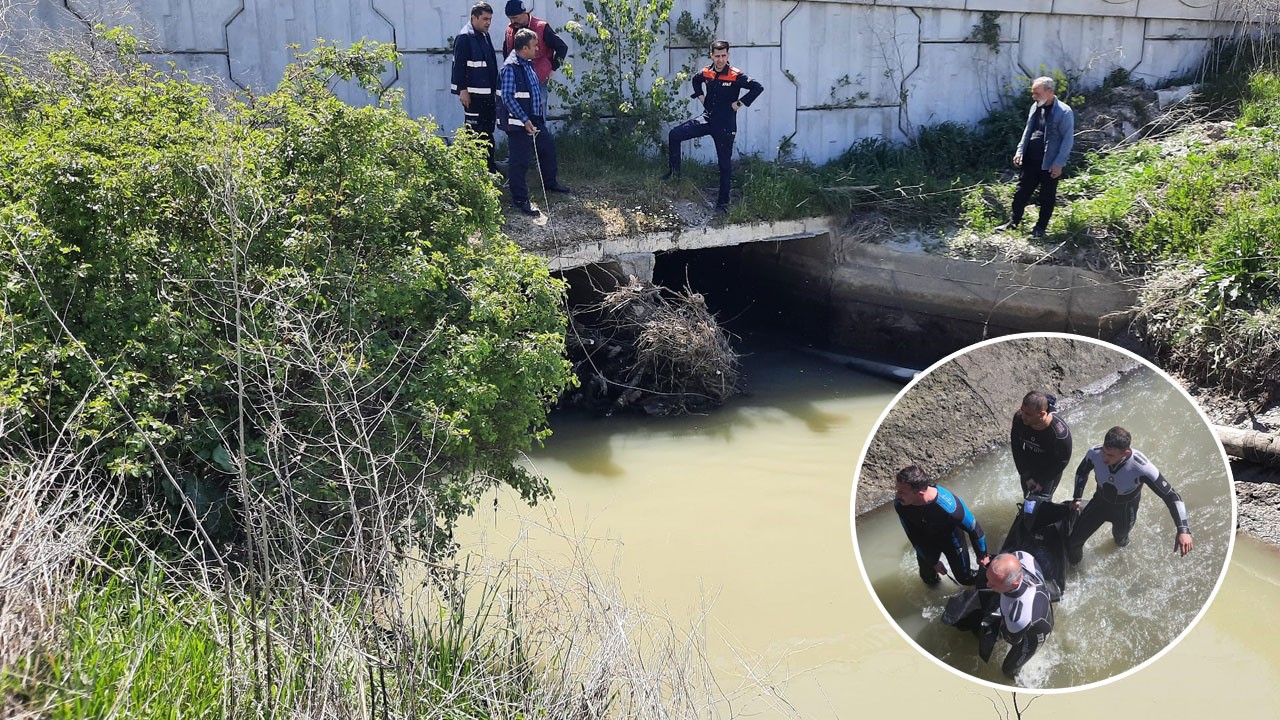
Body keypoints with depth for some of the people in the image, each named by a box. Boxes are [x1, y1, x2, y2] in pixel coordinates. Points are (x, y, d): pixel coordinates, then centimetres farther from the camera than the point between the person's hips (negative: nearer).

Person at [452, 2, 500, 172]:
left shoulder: (485, 35, 15)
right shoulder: (464, 37, -12)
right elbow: (459, 65, -17)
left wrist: (494, 88, 22)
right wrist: (463, 90, -21)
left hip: (488, 93, 9)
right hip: (474, 93, -9)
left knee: (488, 131, 14)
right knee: (475, 132, -6)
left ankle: (489, 166, 22)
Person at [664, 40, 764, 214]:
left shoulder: (736, 76, -14)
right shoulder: (706, 73, 1)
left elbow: (758, 88, -21)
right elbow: (696, 79, 25)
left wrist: (740, 103, -18)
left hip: (725, 125, -4)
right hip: (707, 119, 4)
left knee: (725, 164, 4)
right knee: (674, 134, -7)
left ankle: (723, 201, 14)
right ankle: (674, 170, 8)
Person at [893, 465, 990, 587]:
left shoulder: (949, 506, -44)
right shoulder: (899, 504, -32)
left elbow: (974, 529, -24)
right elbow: (913, 536, -13)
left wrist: (982, 555, -6)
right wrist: (933, 562, -4)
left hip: (951, 538, -2)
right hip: (926, 540, 3)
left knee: (964, 578, 11)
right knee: (928, 578, 16)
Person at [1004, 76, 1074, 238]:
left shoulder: (1064, 112, -15)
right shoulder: (1035, 107, 5)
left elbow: (1068, 140, -14)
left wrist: (1058, 163, -16)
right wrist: (1020, 150, 6)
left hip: (1050, 163, -6)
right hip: (1030, 160, 6)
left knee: (1047, 197, 8)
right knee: (1022, 191, 11)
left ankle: (1041, 227, 20)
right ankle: (1014, 222, 24)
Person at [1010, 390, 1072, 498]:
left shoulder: (1060, 433, -38)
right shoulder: (1019, 418, -28)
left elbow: (1062, 461, -20)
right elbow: (1016, 447, -12)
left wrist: (1041, 481, -14)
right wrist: (1026, 475, -10)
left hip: (1049, 471, -4)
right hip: (1028, 466, 4)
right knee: (1027, 497, 23)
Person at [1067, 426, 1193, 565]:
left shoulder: (1141, 467, -41)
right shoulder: (1094, 453, -32)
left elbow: (1171, 496, -35)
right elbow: (1082, 472, -6)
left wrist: (1183, 530, -45)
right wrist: (1077, 498, 0)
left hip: (1125, 510, -1)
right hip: (1100, 501, 1)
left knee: (1120, 532, 29)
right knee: (1073, 540, 2)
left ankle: (1120, 537, 69)